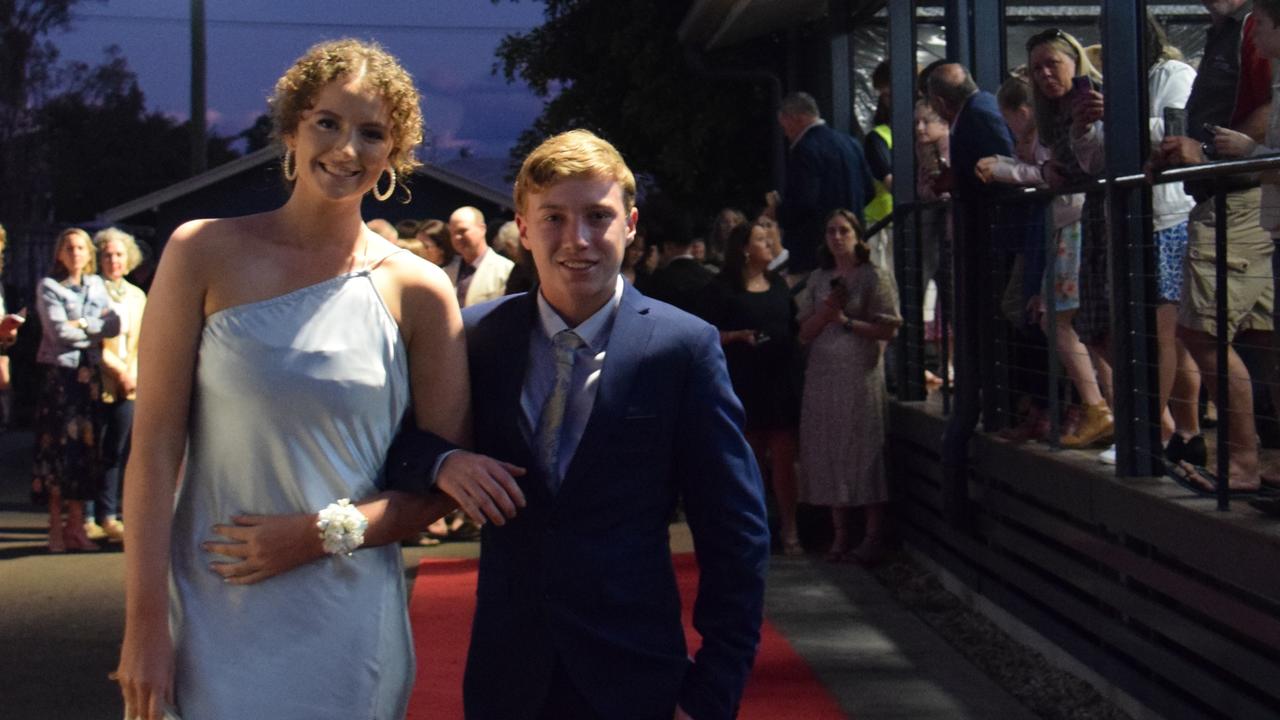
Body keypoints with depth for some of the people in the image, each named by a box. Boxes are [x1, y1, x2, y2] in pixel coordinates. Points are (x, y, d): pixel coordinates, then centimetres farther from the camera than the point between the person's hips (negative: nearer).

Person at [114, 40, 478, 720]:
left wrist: (324, 533, -10)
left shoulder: (417, 292, 0)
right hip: (209, 615, 0)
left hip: (346, 631, 1)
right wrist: (144, 625, -8)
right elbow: (155, 445, -4)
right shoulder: (205, 254, -2)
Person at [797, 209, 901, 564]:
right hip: (823, 375, 4)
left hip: (861, 374, -4)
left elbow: (889, 329, -6)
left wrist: (847, 321, -13)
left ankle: (873, 535, -2)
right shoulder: (818, 280, 14)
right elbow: (805, 332, 10)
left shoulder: (875, 278, 1)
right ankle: (839, 534, 7)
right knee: (829, 452, 2)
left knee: (864, 449, -5)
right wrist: (827, 312, -7)